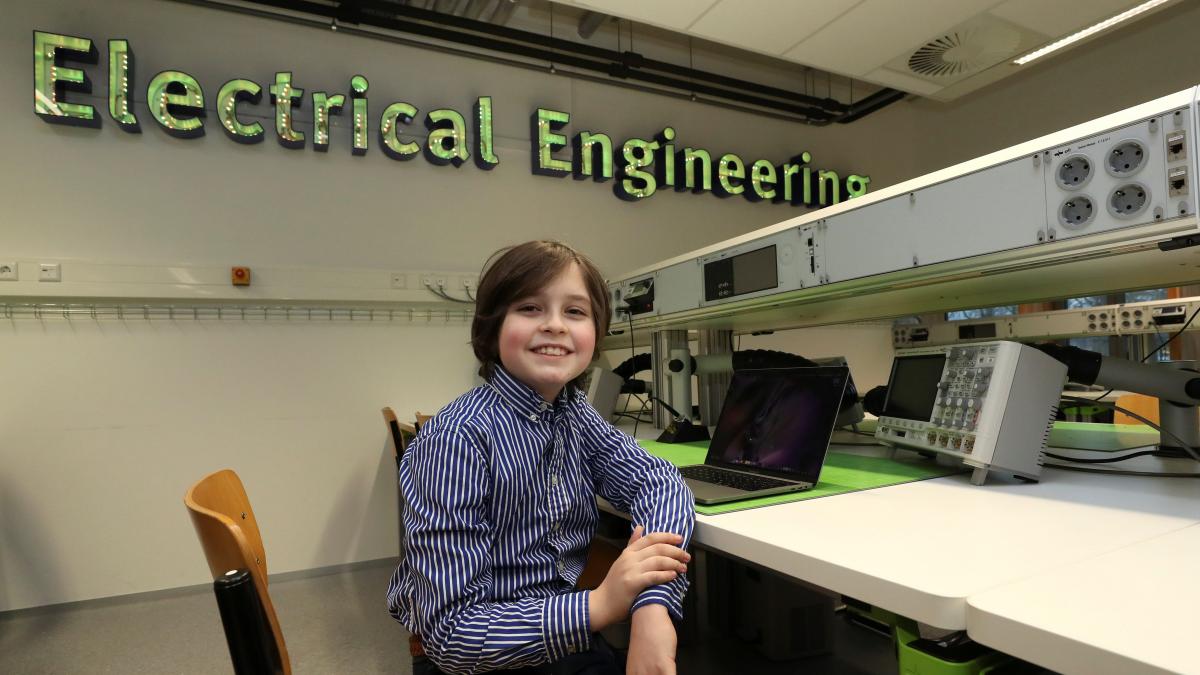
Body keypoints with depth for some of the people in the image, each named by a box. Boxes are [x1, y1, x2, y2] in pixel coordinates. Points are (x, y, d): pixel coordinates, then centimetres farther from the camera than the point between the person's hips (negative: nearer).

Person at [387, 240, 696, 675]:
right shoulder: (458, 438, -23)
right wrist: (600, 605, -32)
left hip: (564, 638, 5)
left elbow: (657, 479, -11)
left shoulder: (575, 414, -3)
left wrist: (652, 607, -27)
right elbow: (450, 632, -23)